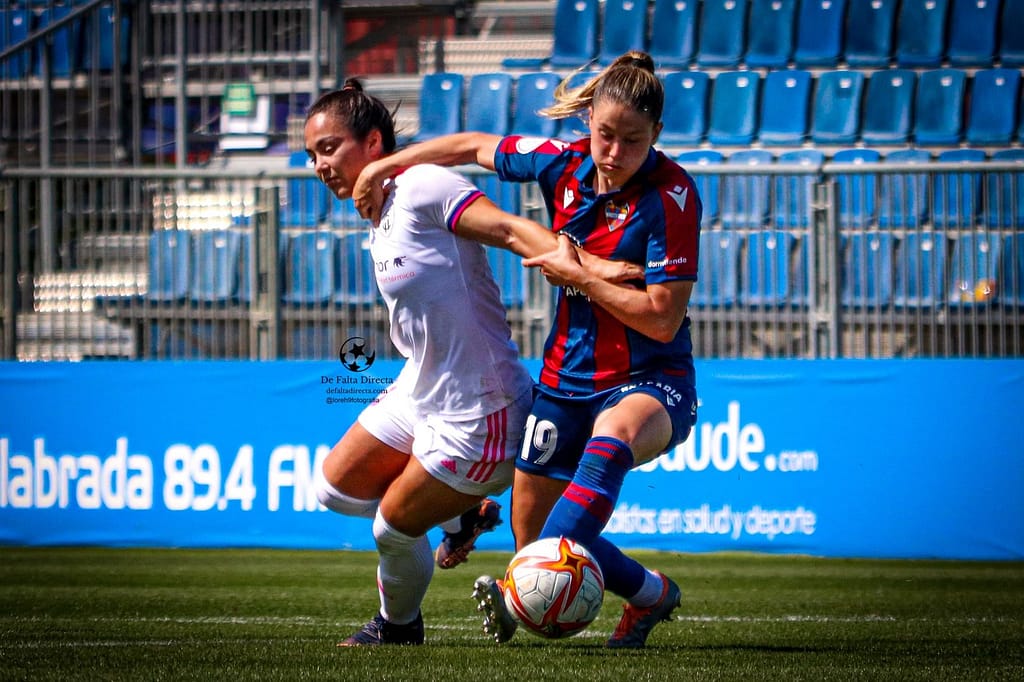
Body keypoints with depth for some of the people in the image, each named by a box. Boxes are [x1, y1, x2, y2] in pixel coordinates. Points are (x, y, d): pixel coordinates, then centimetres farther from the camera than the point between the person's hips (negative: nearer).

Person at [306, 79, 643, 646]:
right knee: (336, 489, 17)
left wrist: (587, 264, -44)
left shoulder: (423, 187, -18)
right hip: (419, 393, 10)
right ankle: (464, 512, 29)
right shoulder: (380, 221, 11)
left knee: (394, 526, 4)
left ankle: (398, 628, 31)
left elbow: (508, 228, -30)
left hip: (475, 415, -10)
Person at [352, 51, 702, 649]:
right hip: (566, 377, 6)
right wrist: (385, 165, 15)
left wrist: (578, 274, -16)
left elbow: (662, 319, -19)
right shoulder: (564, 164, -3)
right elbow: (474, 148, 16)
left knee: (611, 441, -42)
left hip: (652, 382, -6)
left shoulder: (673, 196, -18)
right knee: (531, 536, 4)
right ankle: (651, 594, 29)